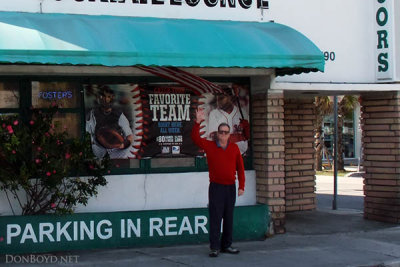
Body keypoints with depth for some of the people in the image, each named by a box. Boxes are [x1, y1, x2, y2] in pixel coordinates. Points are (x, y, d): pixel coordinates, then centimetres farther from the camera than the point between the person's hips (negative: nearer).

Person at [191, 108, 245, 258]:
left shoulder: (234, 148, 8)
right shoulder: (210, 146, 2)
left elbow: (240, 167, 9)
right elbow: (195, 138, -8)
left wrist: (241, 186, 4)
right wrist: (198, 123, -20)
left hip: (231, 187, 3)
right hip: (216, 187, -3)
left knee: (229, 218, 10)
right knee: (215, 218, -5)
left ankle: (226, 245, 20)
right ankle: (214, 247, -1)